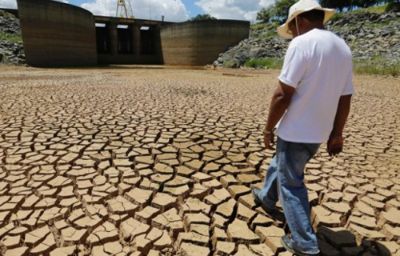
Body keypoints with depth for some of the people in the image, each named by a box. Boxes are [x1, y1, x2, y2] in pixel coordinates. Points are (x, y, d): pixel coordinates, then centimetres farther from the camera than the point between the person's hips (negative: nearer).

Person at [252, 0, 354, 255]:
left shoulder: (302, 43, -17)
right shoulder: (343, 48, 8)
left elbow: (283, 94, -21)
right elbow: (345, 98, 9)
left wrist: (269, 128, -9)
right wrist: (337, 134, 16)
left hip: (296, 130, -8)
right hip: (320, 131, 8)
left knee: (291, 184, 7)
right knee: (281, 165, 28)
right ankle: (267, 198, 50)